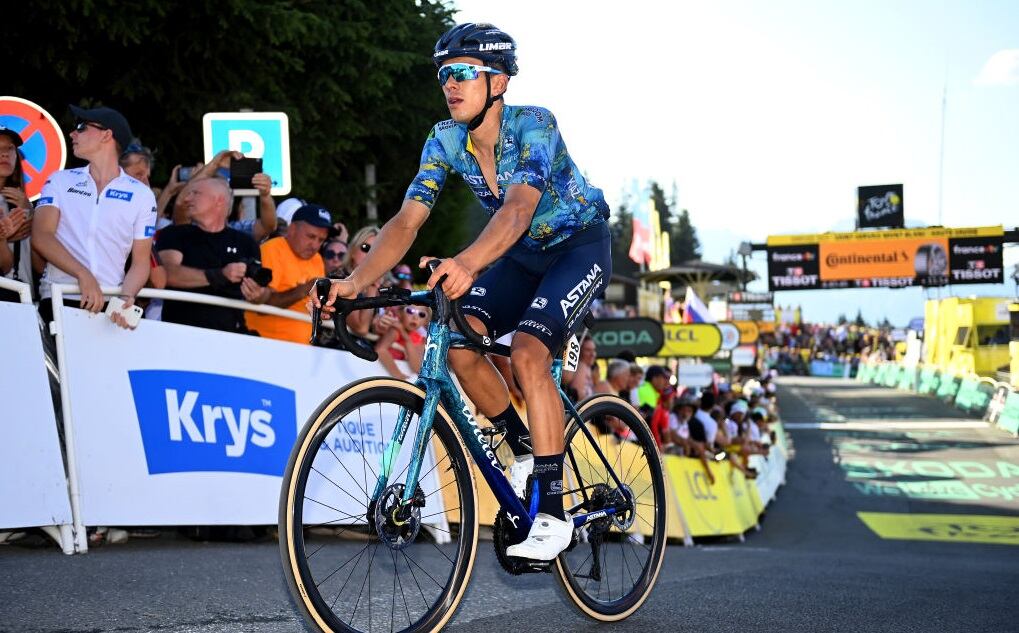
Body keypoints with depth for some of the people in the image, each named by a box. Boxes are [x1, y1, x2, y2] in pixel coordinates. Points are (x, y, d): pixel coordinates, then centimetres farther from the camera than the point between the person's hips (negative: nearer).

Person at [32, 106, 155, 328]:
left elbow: (140, 262, 8)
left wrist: (126, 297, -12)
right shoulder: (60, 181, 11)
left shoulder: (142, 195, 9)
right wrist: (83, 275, -16)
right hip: (58, 301, 0)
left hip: (109, 303, 0)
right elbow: (41, 237, -2)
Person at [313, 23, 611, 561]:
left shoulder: (533, 125, -28)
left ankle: (553, 515, -22)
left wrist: (467, 263, -64)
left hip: (580, 247, -6)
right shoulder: (445, 140, -12)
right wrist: (355, 281, -37)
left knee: (527, 354, -27)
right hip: (522, 255, 6)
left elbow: (518, 207, -45)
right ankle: (525, 450, 7)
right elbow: (407, 219, -20)